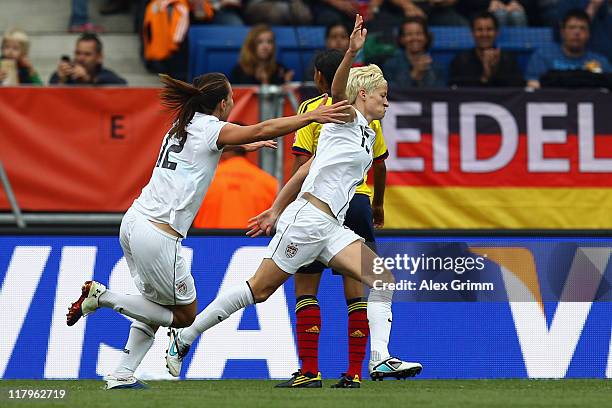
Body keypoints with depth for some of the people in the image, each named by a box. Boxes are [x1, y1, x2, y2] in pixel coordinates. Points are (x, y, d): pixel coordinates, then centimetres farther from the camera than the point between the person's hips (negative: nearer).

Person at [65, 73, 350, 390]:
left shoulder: (185, 126, 17)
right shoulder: (210, 128, -8)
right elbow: (262, 130, -19)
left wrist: (244, 146, 54)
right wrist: (311, 116, -16)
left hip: (133, 222, 9)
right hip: (157, 235, -9)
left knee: (157, 307, 17)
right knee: (184, 314, 6)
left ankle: (122, 376, 9)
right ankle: (102, 296, -2)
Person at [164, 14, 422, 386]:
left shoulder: (367, 134, 20)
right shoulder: (348, 118, -2)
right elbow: (337, 90, -27)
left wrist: (277, 211, 24)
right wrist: (352, 53, -44)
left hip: (331, 229, 9)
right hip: (305, 219, -8)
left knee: (383, 279, -8)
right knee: (259, 289, -3)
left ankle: (380, 360, -17)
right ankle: (183, 337, 9)